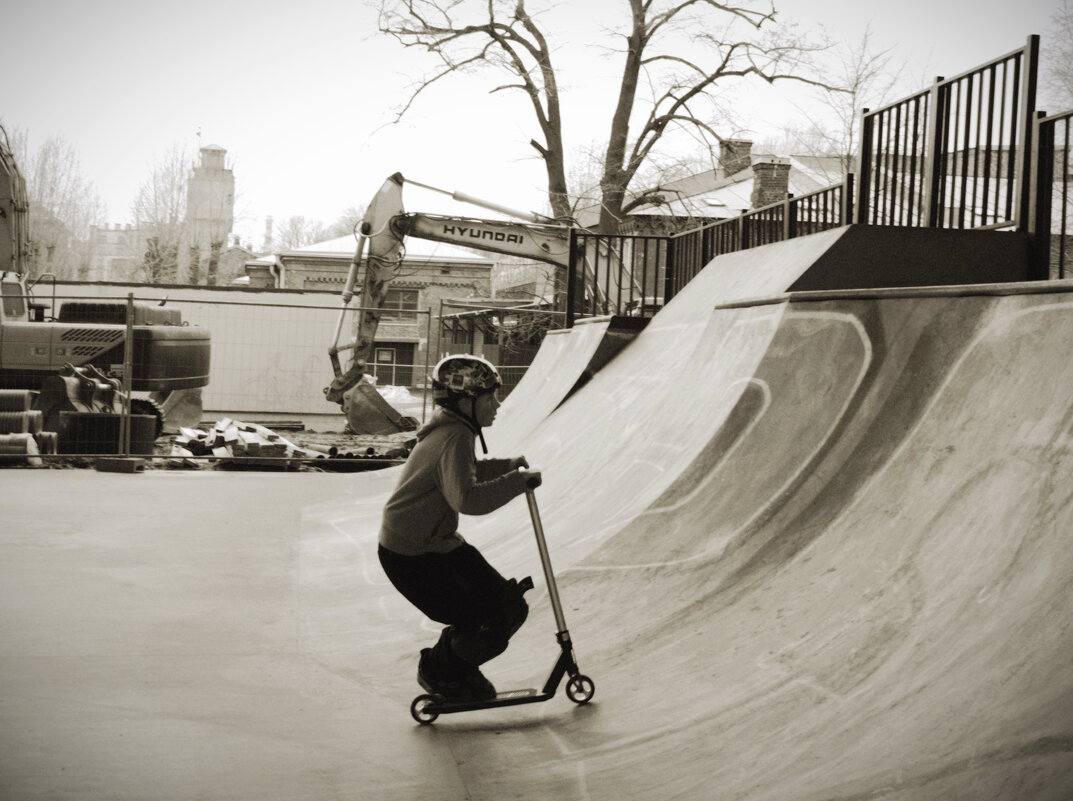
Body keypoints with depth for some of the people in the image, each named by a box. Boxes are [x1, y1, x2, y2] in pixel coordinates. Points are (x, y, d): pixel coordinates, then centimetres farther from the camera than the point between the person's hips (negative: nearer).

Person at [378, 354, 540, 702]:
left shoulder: (453, 429, 8)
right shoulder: (454, 438, -24)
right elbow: (467, 498, -39)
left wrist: (506, 466, 18)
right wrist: (519, 481, -30)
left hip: (440, 543, 10)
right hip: (412, 558, -10)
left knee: (509, 606, 8)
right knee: (493, 625, -10)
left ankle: (458, 667, 27)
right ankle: (439, 671, 15)